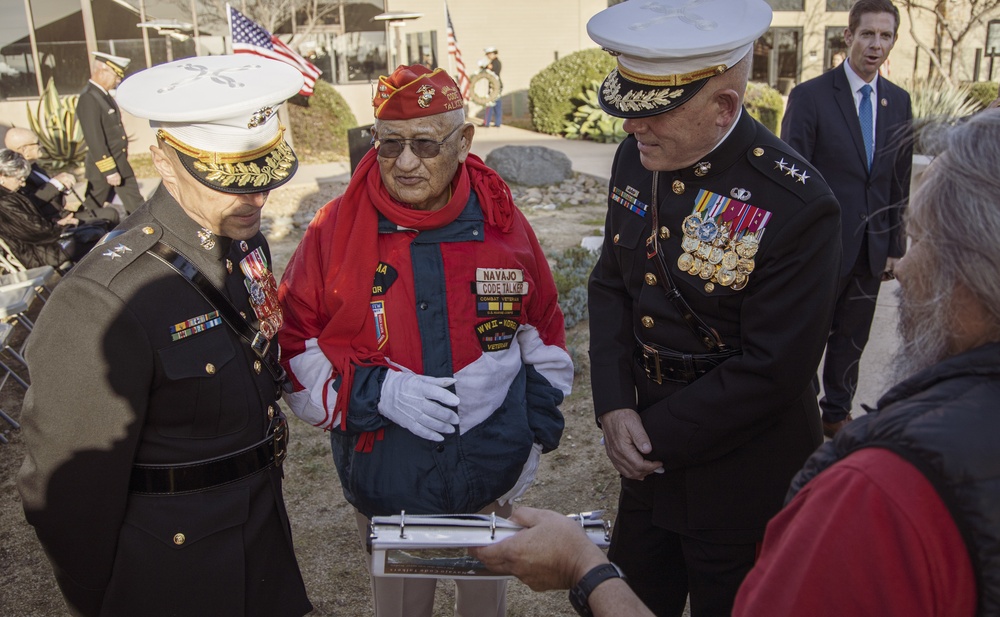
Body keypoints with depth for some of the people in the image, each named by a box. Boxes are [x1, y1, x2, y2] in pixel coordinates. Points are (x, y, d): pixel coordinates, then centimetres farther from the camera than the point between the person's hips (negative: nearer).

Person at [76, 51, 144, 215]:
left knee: (135, 204, 12)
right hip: (102, 168, -9)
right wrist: (109, 171, -23)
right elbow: (95, 140, -24)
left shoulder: (104, 95, 8)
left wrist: (118, 167, 17)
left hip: (121, 165, 9)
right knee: (94, 209, 6)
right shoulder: (88, 99, -21)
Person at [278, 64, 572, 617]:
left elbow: (542, 331, 6)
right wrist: (376, 389, -22)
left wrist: (536, 432, 4)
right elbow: (290, 347, -7)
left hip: (493, 482, 2)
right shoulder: (335, 230, -11)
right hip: (385, 483, -1)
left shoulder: (501, 224, -5)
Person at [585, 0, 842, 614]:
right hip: (650, 452, 6)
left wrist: (658, 438, -16)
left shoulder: (797, 206, -26)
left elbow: (773, 371, -22)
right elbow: (611, 283, 2)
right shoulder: (639, 157, -6)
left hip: (742, 481, -5)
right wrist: (614, 407, -10)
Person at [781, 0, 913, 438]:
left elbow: (900, 180, 10)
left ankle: (837, 414, 34)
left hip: (872, 250, 5)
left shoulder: (898, 101, 7)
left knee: (852, 340, 16)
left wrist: (895, 245, 9)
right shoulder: (810, 96, -10)